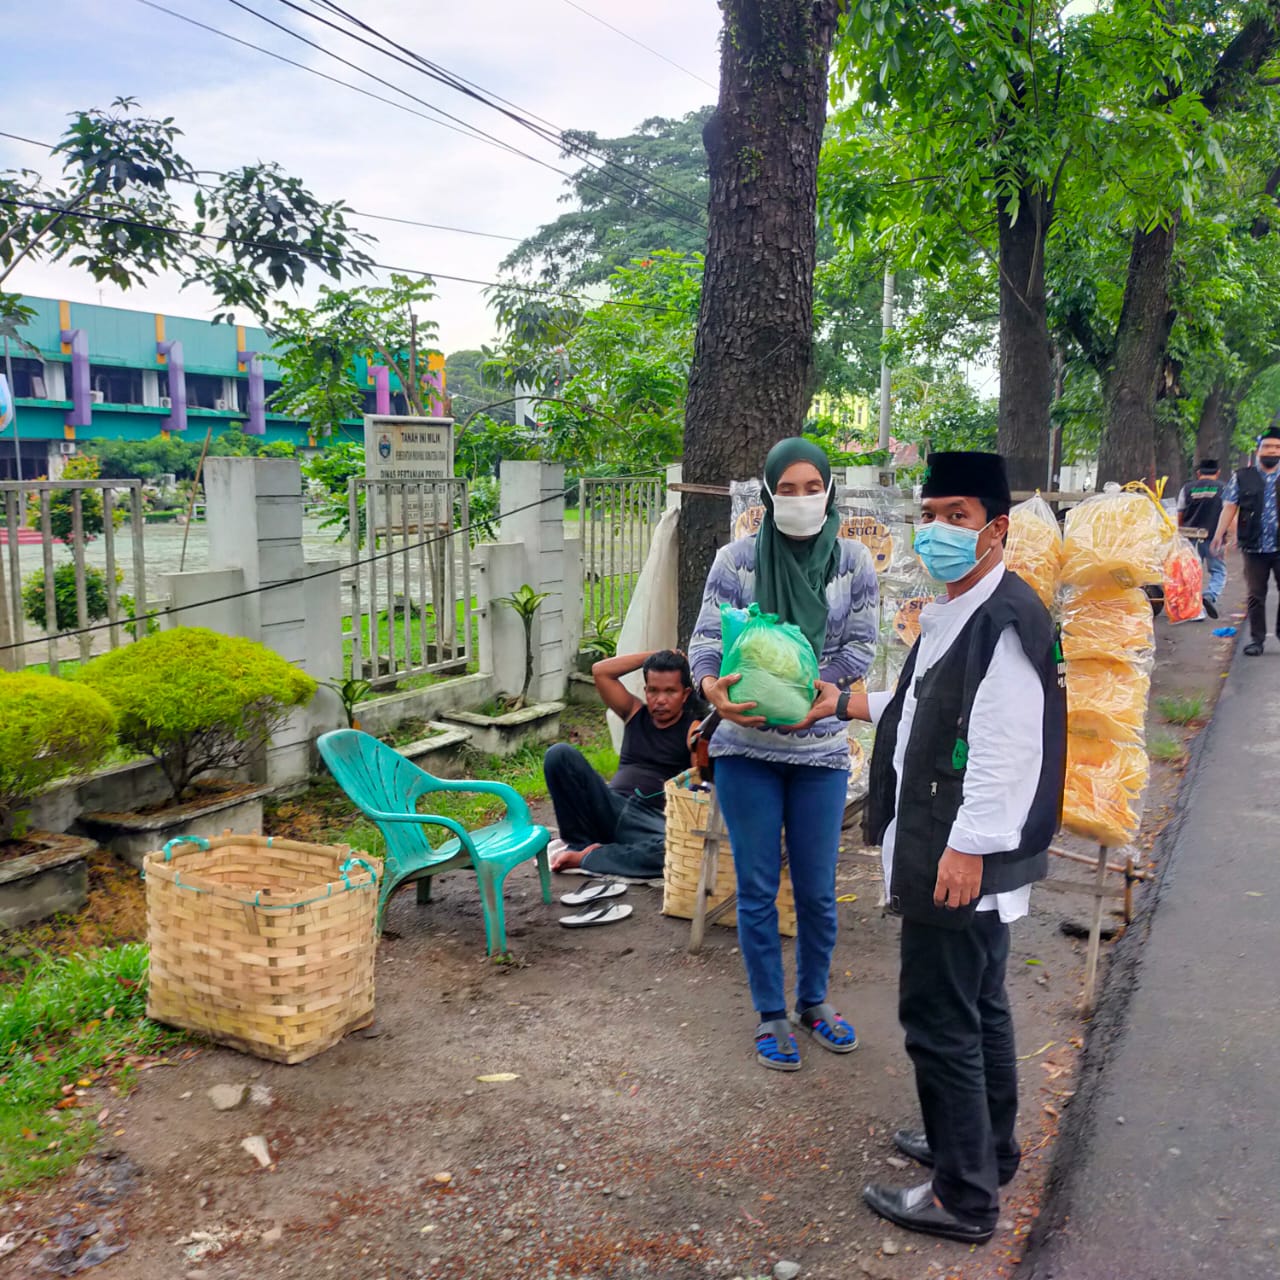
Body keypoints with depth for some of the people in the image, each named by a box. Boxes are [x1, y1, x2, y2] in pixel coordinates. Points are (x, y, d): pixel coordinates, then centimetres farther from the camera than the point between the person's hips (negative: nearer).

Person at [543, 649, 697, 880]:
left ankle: (583, 858, -25)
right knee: (560, 754, -17)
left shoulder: (693, 729, 2)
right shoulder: (635, 714, 17)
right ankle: (578, 844, -9)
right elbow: (601, 671, 7)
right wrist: (653, 656, 7)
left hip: (652, 821, -3)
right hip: (610, 808, 3)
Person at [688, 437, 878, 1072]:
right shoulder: (737, 559, -3)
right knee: (757, 889, 7)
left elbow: (858, 651, 0)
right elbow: (705, 641, -4)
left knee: (817, 890, 11)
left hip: (819, 748, 1)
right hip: (746, 747, -1)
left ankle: (813, 1001, 35)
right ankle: (770, 1014, 25)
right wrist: (715, 692, -26)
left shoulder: (854, 562, 1)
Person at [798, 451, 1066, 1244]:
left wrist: (967, 848, -24)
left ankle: (964, 1198, 16)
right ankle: (988, 1149, 40)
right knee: (979, 1006, 22)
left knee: (942, 1021, 0)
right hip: (952, 855, 10)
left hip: (964, 861, -10)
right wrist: (850, 704, 19)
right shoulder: (956, 610, 11)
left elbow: (1005, 748, -25)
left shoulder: (1005, 620, -21)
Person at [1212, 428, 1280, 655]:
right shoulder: (1242, 478, 5)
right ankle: (1257, 639, 13)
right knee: (1255, 595, 4)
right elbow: (1229, 508, 2)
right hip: (1254, 548, -1)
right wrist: (1219, 534, -8)